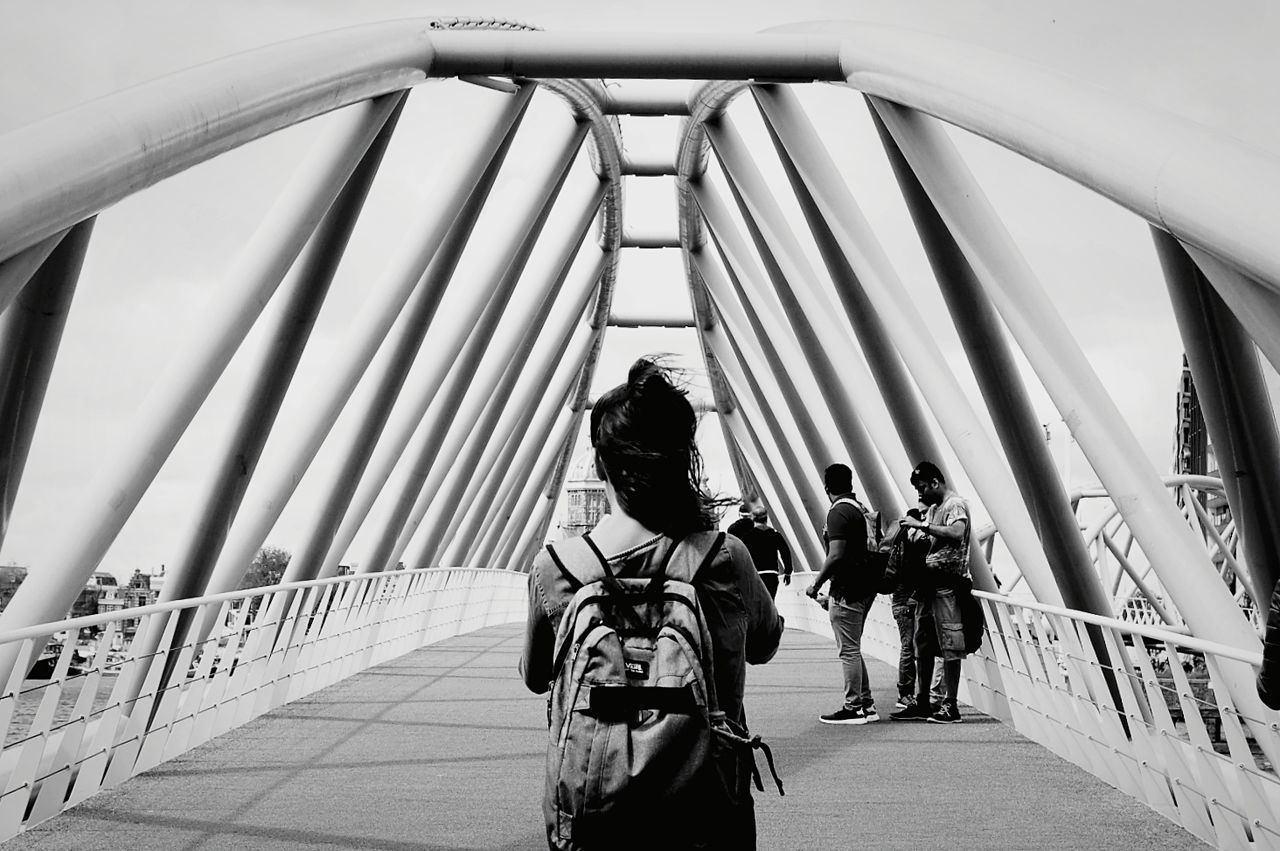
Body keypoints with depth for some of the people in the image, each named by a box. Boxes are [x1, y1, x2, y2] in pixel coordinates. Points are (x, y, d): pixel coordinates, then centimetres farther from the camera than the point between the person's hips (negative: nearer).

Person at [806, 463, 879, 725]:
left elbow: (836, 556, -23)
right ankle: (866, 704, 22)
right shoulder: (860, 508, 12)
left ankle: (853, 709, 6)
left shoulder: (838, 512, -16)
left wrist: (816, 585, -13)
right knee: (852, 649, 17)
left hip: (847, 590, -9)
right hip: (863, 587, 9)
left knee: (848, 651, -1)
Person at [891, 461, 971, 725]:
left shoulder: (955, 504, -7)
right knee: (923, 645, 11)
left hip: (946, 583, -9)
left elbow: (956, 533, -27)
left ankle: (950, 706, 0)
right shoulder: (933, 508, 21)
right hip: (928, 582, 9)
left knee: (949, 646, -5)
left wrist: (922, 525, -24)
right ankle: (922, 703, 18)